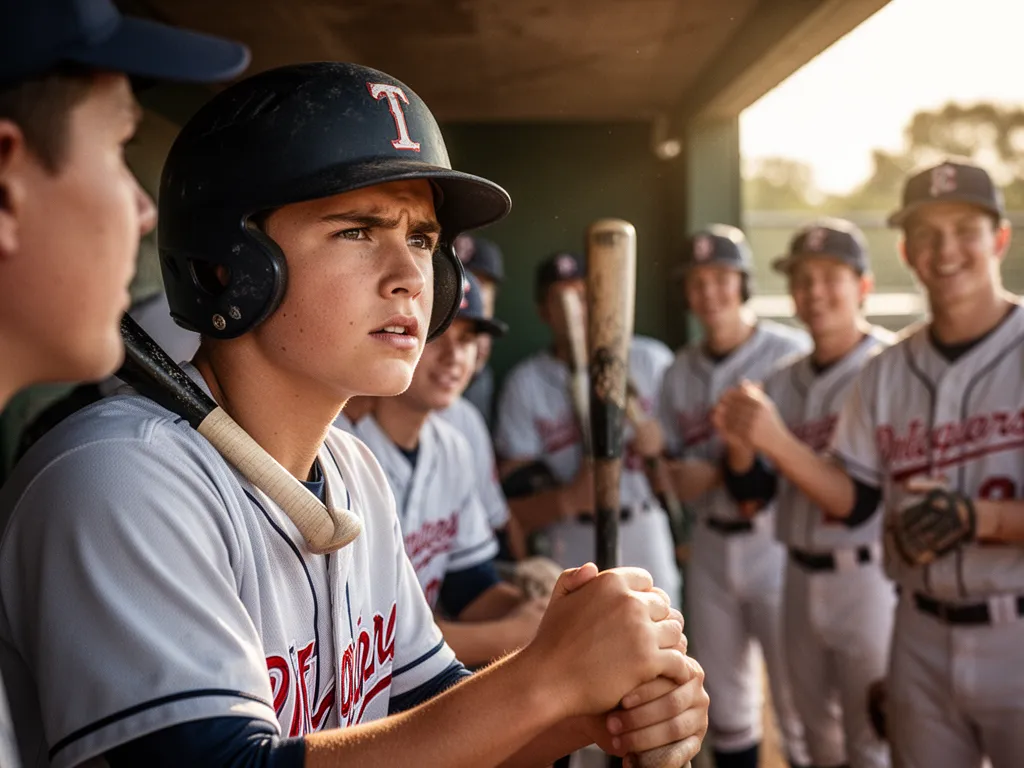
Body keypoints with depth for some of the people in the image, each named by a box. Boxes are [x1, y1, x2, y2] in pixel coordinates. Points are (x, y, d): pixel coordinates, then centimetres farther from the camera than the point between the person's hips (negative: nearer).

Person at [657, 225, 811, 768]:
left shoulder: (791, 353, -9)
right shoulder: (679, 373, 8)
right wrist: (683, 478, -7)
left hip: (777, 541, -5)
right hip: (710, 546, 6)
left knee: (800, 703, -3)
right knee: (723, 704, 18)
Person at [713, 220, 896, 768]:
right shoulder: (781, 380, 7)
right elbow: (753, 494, 8)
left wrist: (782, 445, -30)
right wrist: (740, 449, -11)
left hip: (869, 575, -6)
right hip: (801, 574, 6)